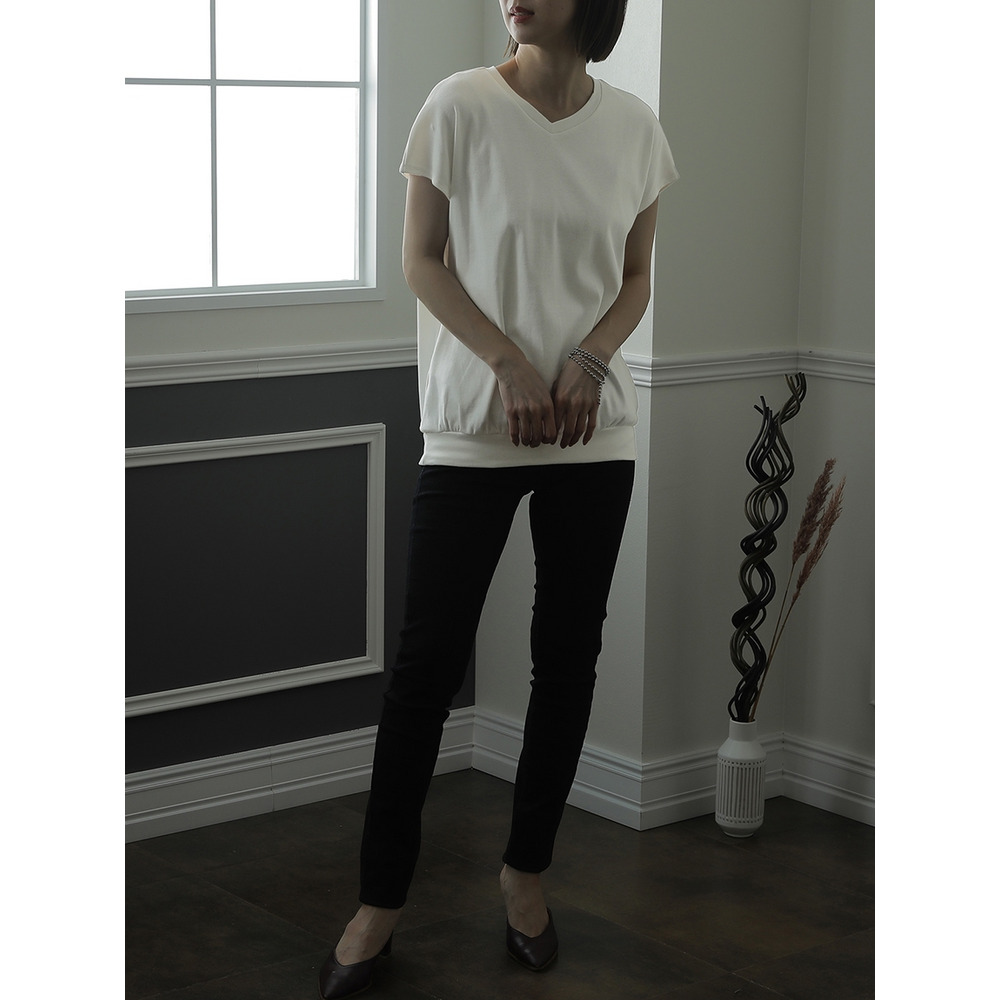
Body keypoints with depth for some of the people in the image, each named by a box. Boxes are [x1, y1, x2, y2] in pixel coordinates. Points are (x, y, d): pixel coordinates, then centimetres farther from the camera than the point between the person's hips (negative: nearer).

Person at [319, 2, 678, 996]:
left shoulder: (634, 127, 3)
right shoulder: (461, 105, -5)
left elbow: (635, 278, 10)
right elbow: (421, 260, -2)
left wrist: (587, 361, -9)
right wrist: (511, 366, -13)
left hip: (594, 430, 3)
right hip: (471, 426, -3)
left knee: (568, 653, 8)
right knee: (429, 658, -1)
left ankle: (526, 870, 26)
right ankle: (380, 898, 12)